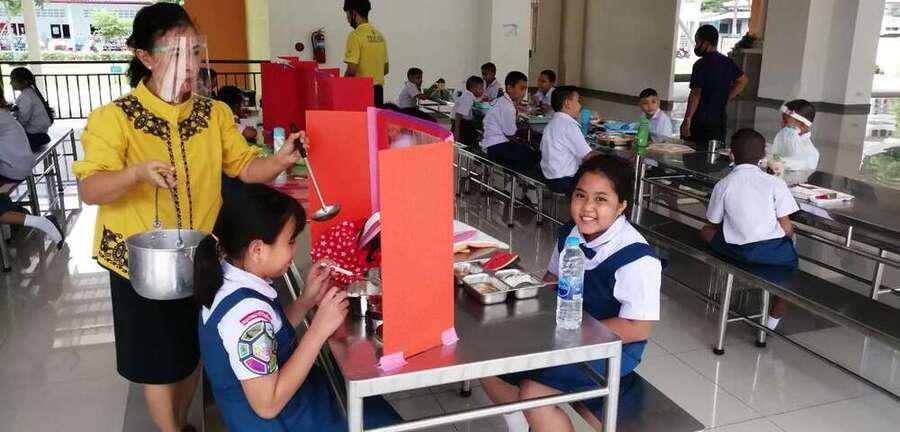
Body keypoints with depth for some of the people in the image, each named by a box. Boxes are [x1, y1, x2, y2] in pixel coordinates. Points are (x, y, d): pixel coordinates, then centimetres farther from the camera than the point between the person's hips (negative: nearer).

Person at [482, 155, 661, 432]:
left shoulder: (636, 258, -24)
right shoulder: (570, 235, -2)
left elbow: (638, 328, -23)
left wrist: (576, 330, -23)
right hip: (563, 334, 8)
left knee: (533, 390, -24)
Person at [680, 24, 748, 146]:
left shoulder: (701, 64, -11)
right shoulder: (727, 62, 11)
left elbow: (696, 94, -18)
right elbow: (743, 80, 22)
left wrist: (687, 119, -18)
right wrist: (725, 100, 19)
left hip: (699, 121, -7)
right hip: (719, 120, 7)